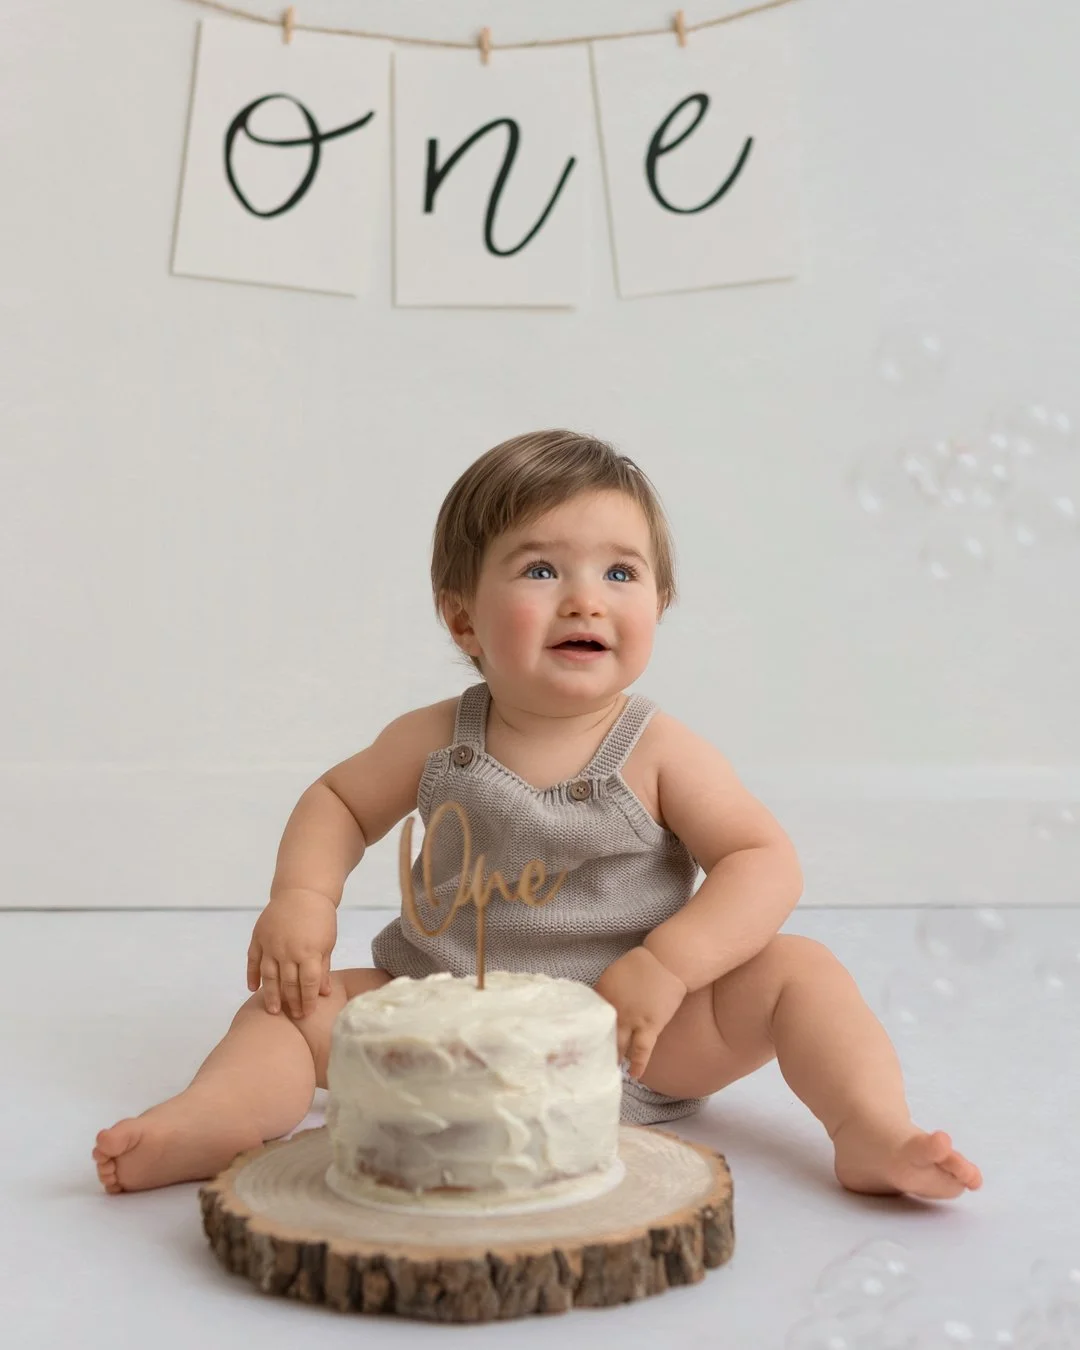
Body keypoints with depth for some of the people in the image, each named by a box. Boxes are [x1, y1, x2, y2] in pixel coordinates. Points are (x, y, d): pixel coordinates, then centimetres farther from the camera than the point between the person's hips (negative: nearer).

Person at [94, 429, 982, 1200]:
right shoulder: (436, 742, -3)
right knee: (301, 1004, -12)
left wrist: (665, 966, -26)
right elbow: (339, 801, 12)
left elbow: (766, 862, -13)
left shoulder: (659, 754, -10)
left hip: (641, 1049, -1)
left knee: (797, 968, -18)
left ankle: (872, 1130, -20)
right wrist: (301, 900, -7)